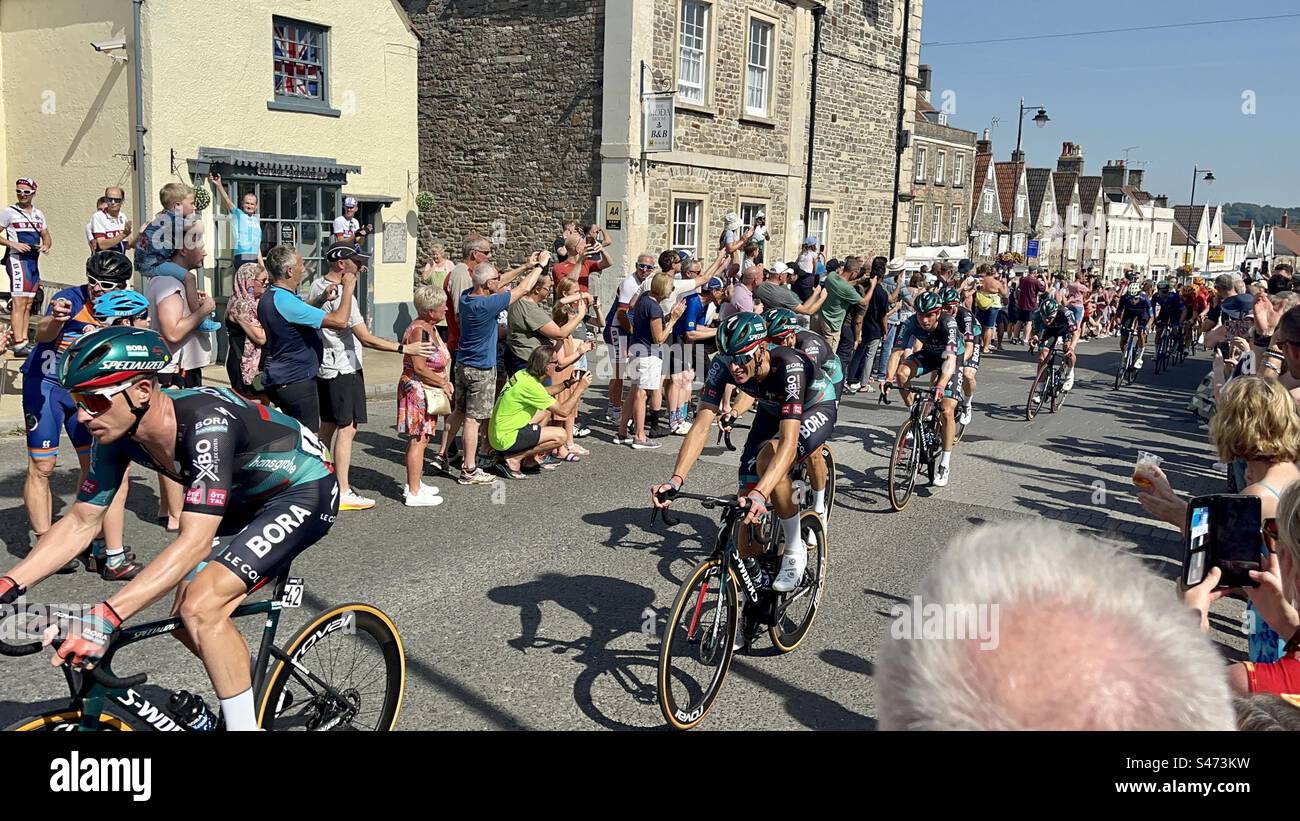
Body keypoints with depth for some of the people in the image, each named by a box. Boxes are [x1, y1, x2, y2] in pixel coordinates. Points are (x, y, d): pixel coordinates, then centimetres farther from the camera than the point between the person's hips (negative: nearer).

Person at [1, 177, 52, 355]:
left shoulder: (38, 214, 17)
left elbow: (46, 236, 23)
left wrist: (47, 245, 1)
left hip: (34, 260, 7)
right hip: (17, 259, -7)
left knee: (28, 304, 11)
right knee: (19, 302, -13)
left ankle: (24, 340, 18)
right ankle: (19, 345, -18)